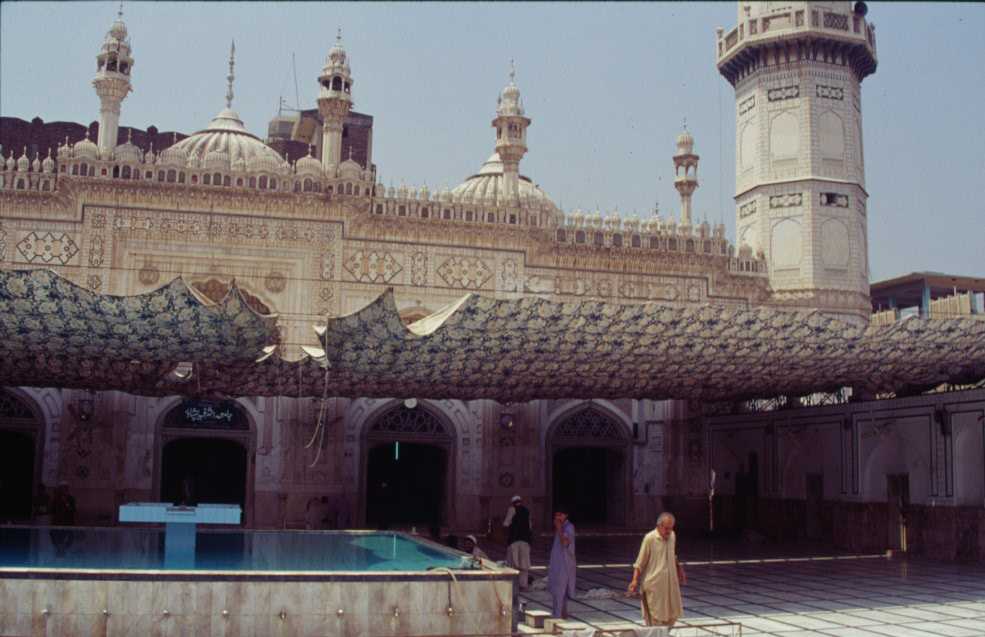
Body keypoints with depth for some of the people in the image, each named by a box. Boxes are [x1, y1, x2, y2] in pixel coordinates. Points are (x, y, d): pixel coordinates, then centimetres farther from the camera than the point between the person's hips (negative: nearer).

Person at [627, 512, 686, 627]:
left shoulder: (672, 536, 4)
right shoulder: (649, 538, -14)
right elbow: (640, 562, -12)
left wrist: (679, 569, 25)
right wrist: (635, 580, -20)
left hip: (670, 583, 6)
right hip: (654, 584, -6)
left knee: (672, 615, 9)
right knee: (655, 619, -3)